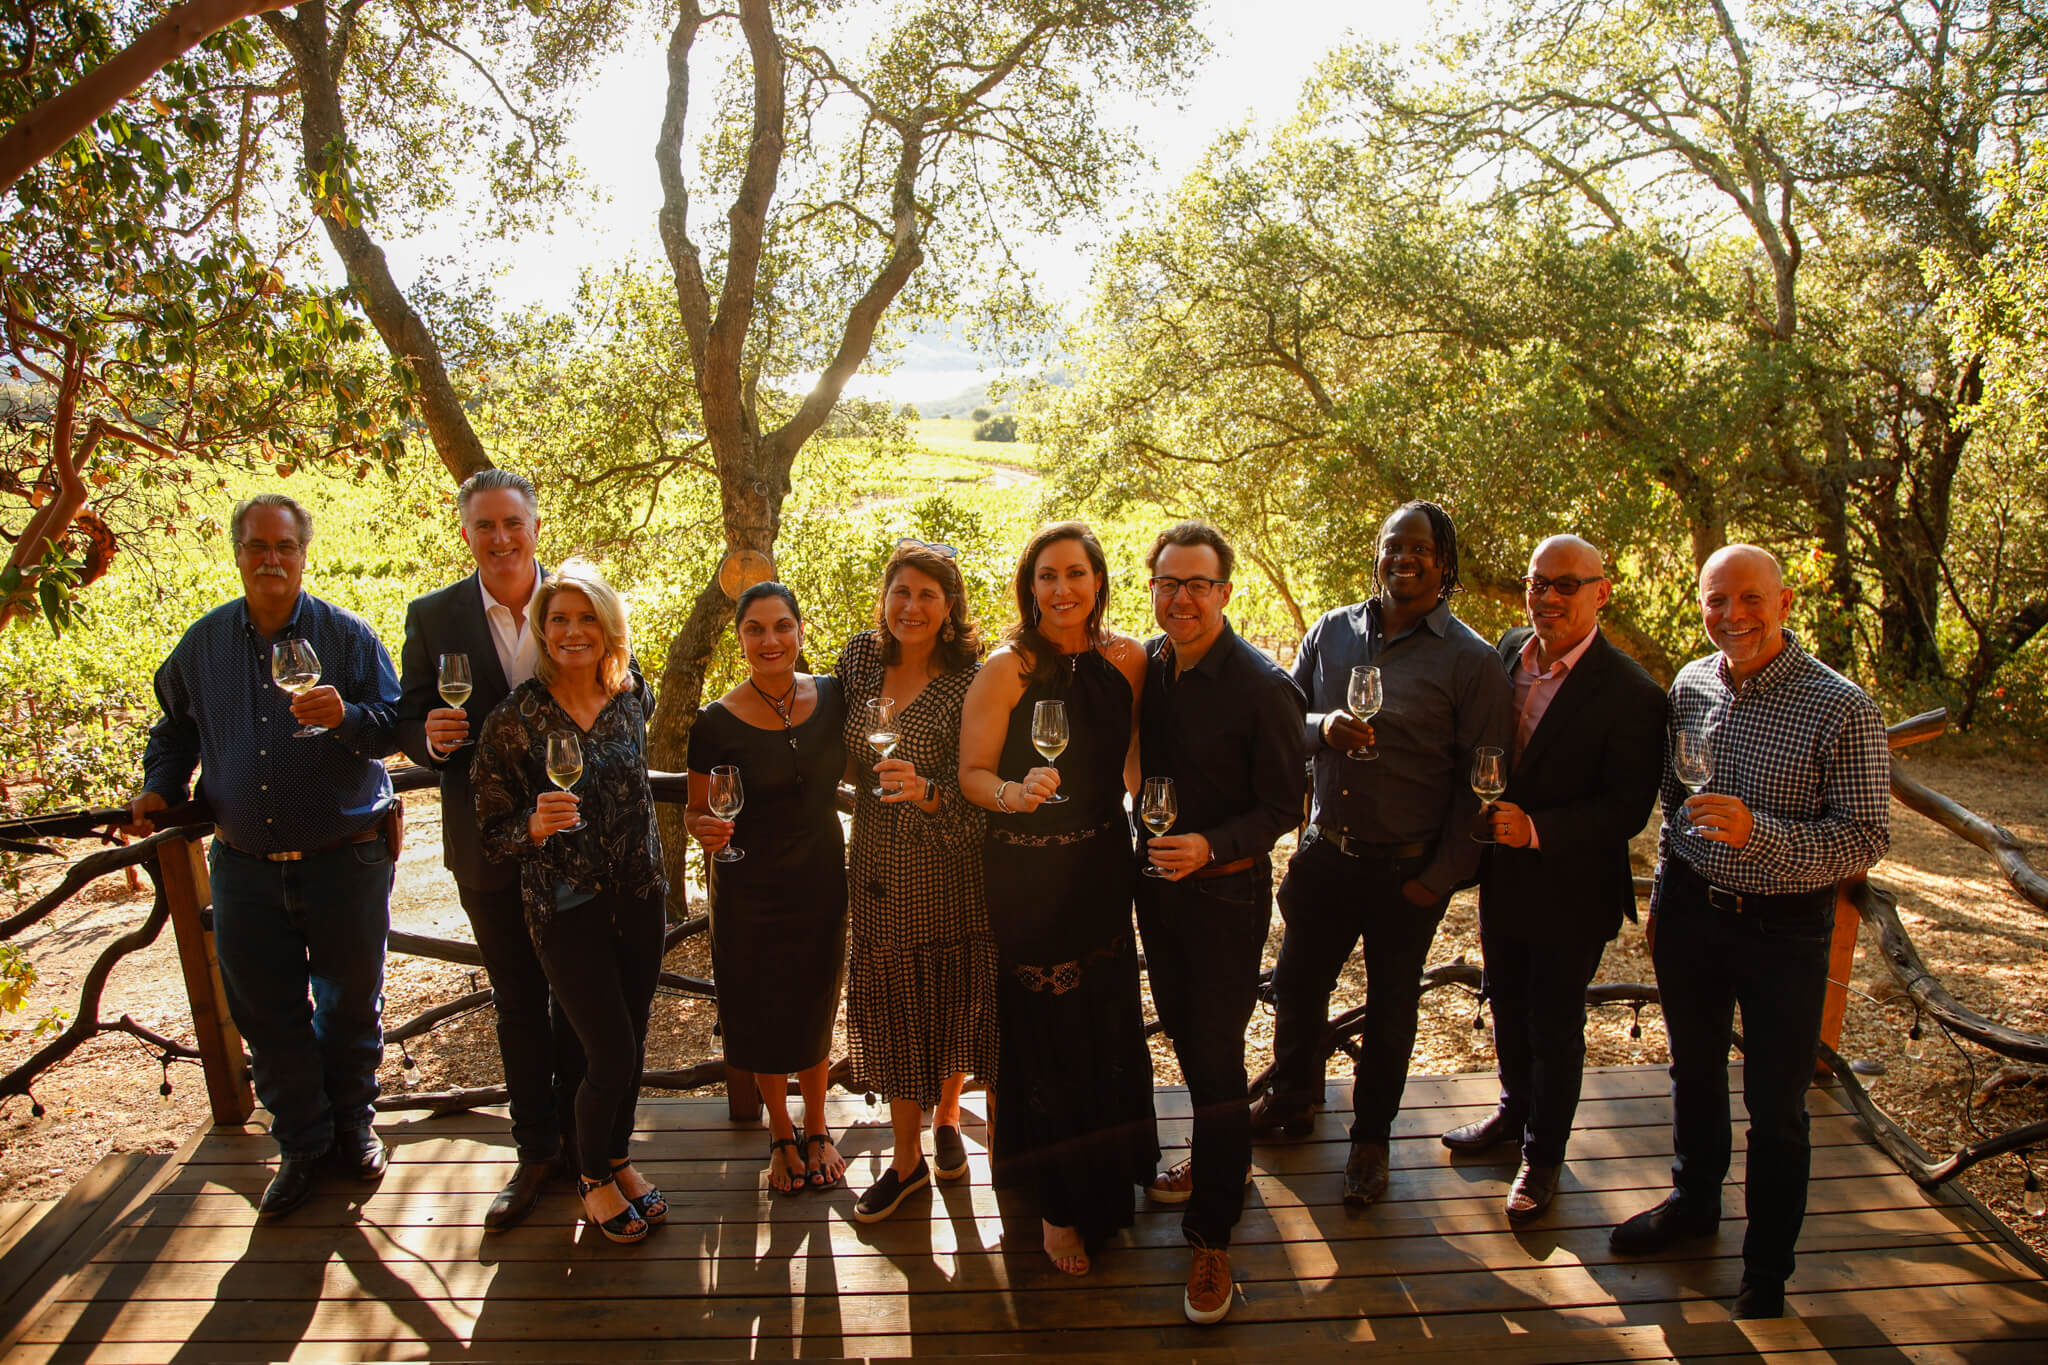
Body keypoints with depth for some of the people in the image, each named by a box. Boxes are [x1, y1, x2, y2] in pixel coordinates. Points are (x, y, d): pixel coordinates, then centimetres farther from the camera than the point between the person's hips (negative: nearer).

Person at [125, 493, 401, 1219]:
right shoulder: (203, 643, 6)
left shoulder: (347, 635, -3)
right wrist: (159, 789, 8)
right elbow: (175, 728, 22)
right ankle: (302, 1143, 25)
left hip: (345, 857, -2)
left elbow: (395, 725, -7)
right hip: (245, 865, 3)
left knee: (351, 1001, 10)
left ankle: (352, 1122, 31)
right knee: (264, 1011, 8)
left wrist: (345, 717, -26)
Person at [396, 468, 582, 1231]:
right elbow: (410, 726, 1)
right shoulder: (432, 618, -2)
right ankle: (536, 1147, 29)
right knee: (518, 1002, 14)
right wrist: (432, 739, -22)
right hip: (490, 845, 1)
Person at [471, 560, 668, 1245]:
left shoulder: (632, 696, 0)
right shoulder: (515, 718, -12)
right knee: (613, 1055, -3)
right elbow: (494, 833, -9)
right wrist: (537, 825, -26)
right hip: (565, 906, -4)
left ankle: (618, 1158, 38)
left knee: (632, 1044, 14)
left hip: (638, 895, 4)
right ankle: (592, 1176, 24)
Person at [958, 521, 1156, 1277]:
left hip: (1102, 866, 4)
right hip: (1025, 874, -4)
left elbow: (1131, 753, 10)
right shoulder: (1006, 669, -13)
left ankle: (1103, 1179, 38)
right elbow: (972, 773, -11)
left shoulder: (1126, 658, -1)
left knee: (1106, 1022, 13)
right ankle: (1055, 1201, 26)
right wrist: (1015, 794, -30)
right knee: (1044, 1033, 5)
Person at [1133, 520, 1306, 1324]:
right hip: (1155, 879, 6)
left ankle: (1212, 1238, 15)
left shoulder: (1263, 687, -19)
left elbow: (1283, 806, -14)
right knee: (1182, 1031, 21)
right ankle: (1222, 1160, 45)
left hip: (1225, 891, -6)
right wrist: (1146, 838, 3)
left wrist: (1210, 847, -28)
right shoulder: (1147, 663, -1)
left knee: (1216, 1058, 0)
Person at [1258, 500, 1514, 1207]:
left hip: (1408, 869, -4)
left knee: (1390, 1006, 13)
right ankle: (1292, 1098, 44)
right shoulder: (1330, 632, 2)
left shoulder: (1470, 660, -10)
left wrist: (1442, 876, -11)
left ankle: (1370, 1137, 34)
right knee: (1296, 983, 17)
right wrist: (1323, 728, -17)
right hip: (1325, 851, 4)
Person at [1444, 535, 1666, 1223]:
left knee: (1554, 1028, 13)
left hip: (1570, 891, -5)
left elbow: (1627, 807, -20)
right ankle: (1515, 1110, 49)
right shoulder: (1506, 653, -2)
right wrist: (1480, 819, -2)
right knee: (1507, 1007, 24)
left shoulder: (1630, 693, -21)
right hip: (1502, 876, 6)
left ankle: (1543, 1154, 34)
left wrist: (1537, 829, -30)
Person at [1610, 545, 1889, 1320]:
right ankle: (1694, 1202, 44)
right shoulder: (1691, 685, 0)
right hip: (1690, 909, 5)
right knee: (1694, 1071, 21)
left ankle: (1767, 1271, 28)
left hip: (1783, 928, -4)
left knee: (1775, 1109, 8)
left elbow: (1867, 837, -16)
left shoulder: (1841, 709, -17)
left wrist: (1757, 832, -31)